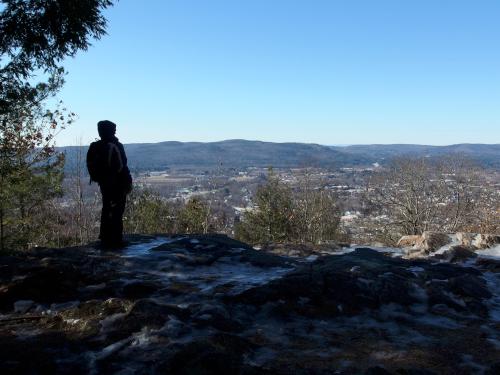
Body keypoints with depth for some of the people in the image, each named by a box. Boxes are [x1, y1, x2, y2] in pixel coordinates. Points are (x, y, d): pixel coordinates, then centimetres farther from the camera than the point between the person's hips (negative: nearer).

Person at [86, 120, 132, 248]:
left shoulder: (94, 147, 5)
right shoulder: (115, 146, -15)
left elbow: (91, 166, 10)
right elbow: (122, 167, -16)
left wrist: (99, 178, 18)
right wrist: (128, 182, -9)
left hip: (103, 183, 7)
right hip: (117, 184, -7)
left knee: (106, 209, 17)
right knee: (117, 211, -2)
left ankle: (105, 237, 23)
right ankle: (115, 239, -1)